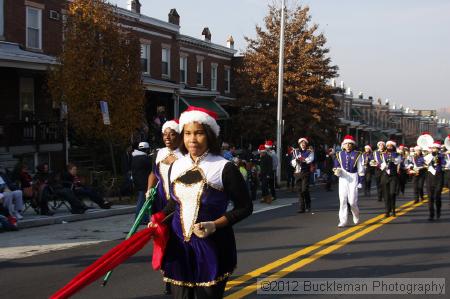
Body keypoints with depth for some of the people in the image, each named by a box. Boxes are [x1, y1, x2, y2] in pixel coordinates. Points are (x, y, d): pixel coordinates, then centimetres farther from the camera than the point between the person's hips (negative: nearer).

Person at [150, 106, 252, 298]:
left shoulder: (224, 168, -10)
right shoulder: (176, 166, 6)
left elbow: (245, 207, -6)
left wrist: (215, 225, -18)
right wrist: (159, 219, 3)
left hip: (211, 247, -4)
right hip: (178, 245, 4)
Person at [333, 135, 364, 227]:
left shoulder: (357, 155, 0)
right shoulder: (339, 154, 8)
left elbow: (360, 169, 1)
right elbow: (336, 166, 16)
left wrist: (360, 182, -3)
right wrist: (337, 171, -8)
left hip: (353, 179, -3)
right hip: (343, 179, 3)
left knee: (352, 201, -4)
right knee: (342, 200, -3)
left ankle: (356, 216, 26)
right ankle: (343, 221, 0)